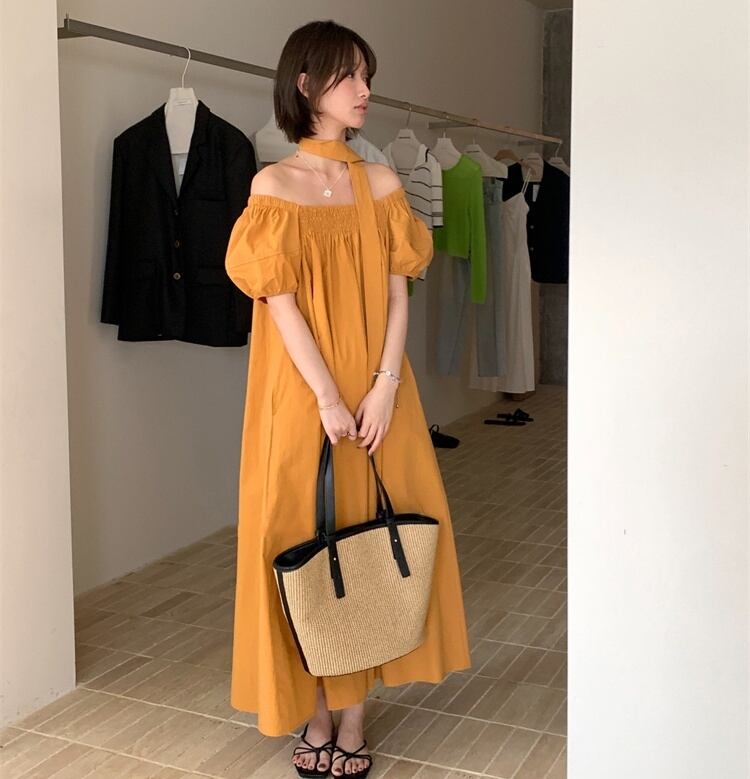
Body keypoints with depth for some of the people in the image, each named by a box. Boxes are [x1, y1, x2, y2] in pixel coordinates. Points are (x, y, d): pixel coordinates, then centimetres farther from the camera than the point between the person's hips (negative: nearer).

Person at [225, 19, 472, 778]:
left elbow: (397, 291, 2)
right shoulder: (275, 183, -3)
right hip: (302, 394, -3)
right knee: (306, 540, 3)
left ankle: (354, 712, 18)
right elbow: (280, 302, -9)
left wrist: (384, 387, -10)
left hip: (376, 391, 4)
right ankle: (317, 714, 18)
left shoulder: (381, 181, 8)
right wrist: (327, 400, -15)